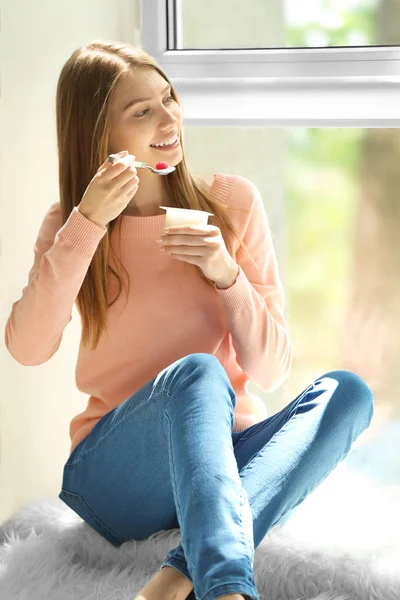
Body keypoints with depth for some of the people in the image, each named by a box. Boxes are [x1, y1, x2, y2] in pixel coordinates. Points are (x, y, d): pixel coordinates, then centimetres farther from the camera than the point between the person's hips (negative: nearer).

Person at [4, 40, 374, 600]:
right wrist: (88, 224, -19)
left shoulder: (232, 201, 4)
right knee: (198, 372, -32)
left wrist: (227, 275, -15)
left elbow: (271, 370, 1)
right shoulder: (70, 224, 5)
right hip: (114, 469, -2)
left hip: (223, 456, 3)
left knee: (346, 390, -25)